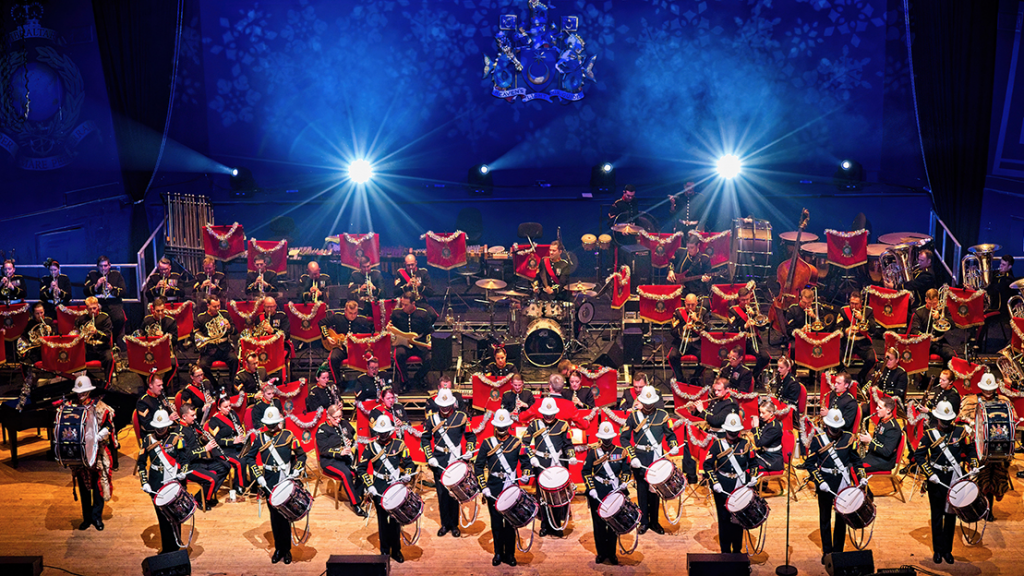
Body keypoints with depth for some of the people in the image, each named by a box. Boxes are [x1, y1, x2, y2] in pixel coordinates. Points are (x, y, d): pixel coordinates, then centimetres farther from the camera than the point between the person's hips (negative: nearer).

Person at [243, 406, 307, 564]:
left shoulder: (288, 435, 1)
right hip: (269, 481, 2)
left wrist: (295, 472, -5)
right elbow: (249, 457, 10)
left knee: (284, 514, -4)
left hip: (285, 480, -2)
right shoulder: (259, 436, 5)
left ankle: (286, 550, 5)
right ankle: (278, 549, 16)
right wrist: (258, 475, 1)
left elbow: (301, 455, 7)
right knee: (274, 514, 6)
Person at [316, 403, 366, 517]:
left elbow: (354, 435, 23)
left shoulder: (344, 424, 11)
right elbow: (324, 450, -14)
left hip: (346, 457, 6)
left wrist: (351, 441, -1)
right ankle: (355, 504, -30)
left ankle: (358, 497, -11)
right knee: (346, 473, -34)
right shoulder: (322, 430, -6)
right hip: (330, 461, -5)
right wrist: (340, 452, -26)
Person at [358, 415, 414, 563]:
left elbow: (409, 463, 6)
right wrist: (369, 485, -10)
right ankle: (385, 551, 12)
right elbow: (361, 468, 1)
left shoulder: (398, 444, 2)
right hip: (379, 489, 0)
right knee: (383, 519, 2)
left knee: (396, 518, 2)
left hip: (396, 486, 0)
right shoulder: (371, 446, 1)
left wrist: (407, 474, -14)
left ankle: (396, 550, 14)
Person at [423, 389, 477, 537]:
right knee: (442, 493, 3)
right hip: (439, 462, 1)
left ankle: (454, 525, 13)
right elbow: (425, 439, 7)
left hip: (456, 461, -1)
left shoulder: (461, 417, 1)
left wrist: (469, 451, -9)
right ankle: (445, 524, 15)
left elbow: (471, 436, 8)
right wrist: (430, 458, -3)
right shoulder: (432, 418, 4)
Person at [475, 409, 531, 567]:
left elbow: (526, 463, 8)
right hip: (493, 489, 0)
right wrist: (483, 487, -4)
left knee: (510, 522, 1)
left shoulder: (516, 443, 4)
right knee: (496, 523, 6)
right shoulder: (487, 443, 4)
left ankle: (509, 554, 11)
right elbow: (478, 466, 3)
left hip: (511, 488, 0)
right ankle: (498, 553, 16)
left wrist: (526, 474, -13)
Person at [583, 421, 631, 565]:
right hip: (597, 494, -1)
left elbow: (626, 471, 12)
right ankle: (601, 552, 15)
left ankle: (612, 553, 14)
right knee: (599, 524, 4)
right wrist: (591, 488, -11)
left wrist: (623, 483, -7)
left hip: (614, 493, 1)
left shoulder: (620, 452, 7)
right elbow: (586, 471, 0)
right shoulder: (593, 452, 1)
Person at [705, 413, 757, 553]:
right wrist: (714, 483, -12)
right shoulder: (717, 444, -1)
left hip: (741, 488, 2)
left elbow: (753, 463, 14)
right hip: (722, 488, -2)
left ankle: (737, 550, 18)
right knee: (724, 519, 1)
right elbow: (707, 464, -2)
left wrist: (753, 477, -4)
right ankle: (725, 551, 10)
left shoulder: (745, 444, 6)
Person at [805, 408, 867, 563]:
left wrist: (861, 477, -4)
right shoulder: (818, 439, -5)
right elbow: (810, 463, -5)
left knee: (842, 518, 7)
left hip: (844, 482, 1)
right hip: (825, 483, -1)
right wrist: (820, 481, -15)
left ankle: (838, 551, 18)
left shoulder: (849, 438, 1)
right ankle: (827, 552, 17)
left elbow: (856, 460, 10)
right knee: (825, 518, 7)